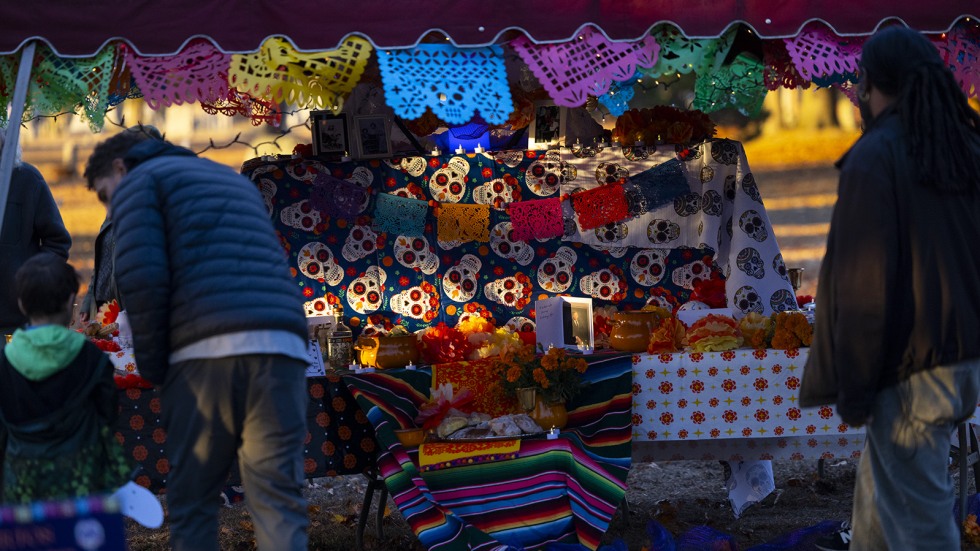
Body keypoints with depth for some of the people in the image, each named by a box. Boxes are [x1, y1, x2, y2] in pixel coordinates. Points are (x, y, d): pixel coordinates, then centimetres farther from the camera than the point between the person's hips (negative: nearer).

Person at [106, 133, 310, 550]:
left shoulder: (139, 181, 13)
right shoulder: (234, 181, 34)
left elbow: (141, 276, -5)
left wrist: (153, 367, 3)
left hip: (204, 354, -4)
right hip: (281, 349, 4)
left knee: (191, 504, 6)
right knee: (279, 504, -3)